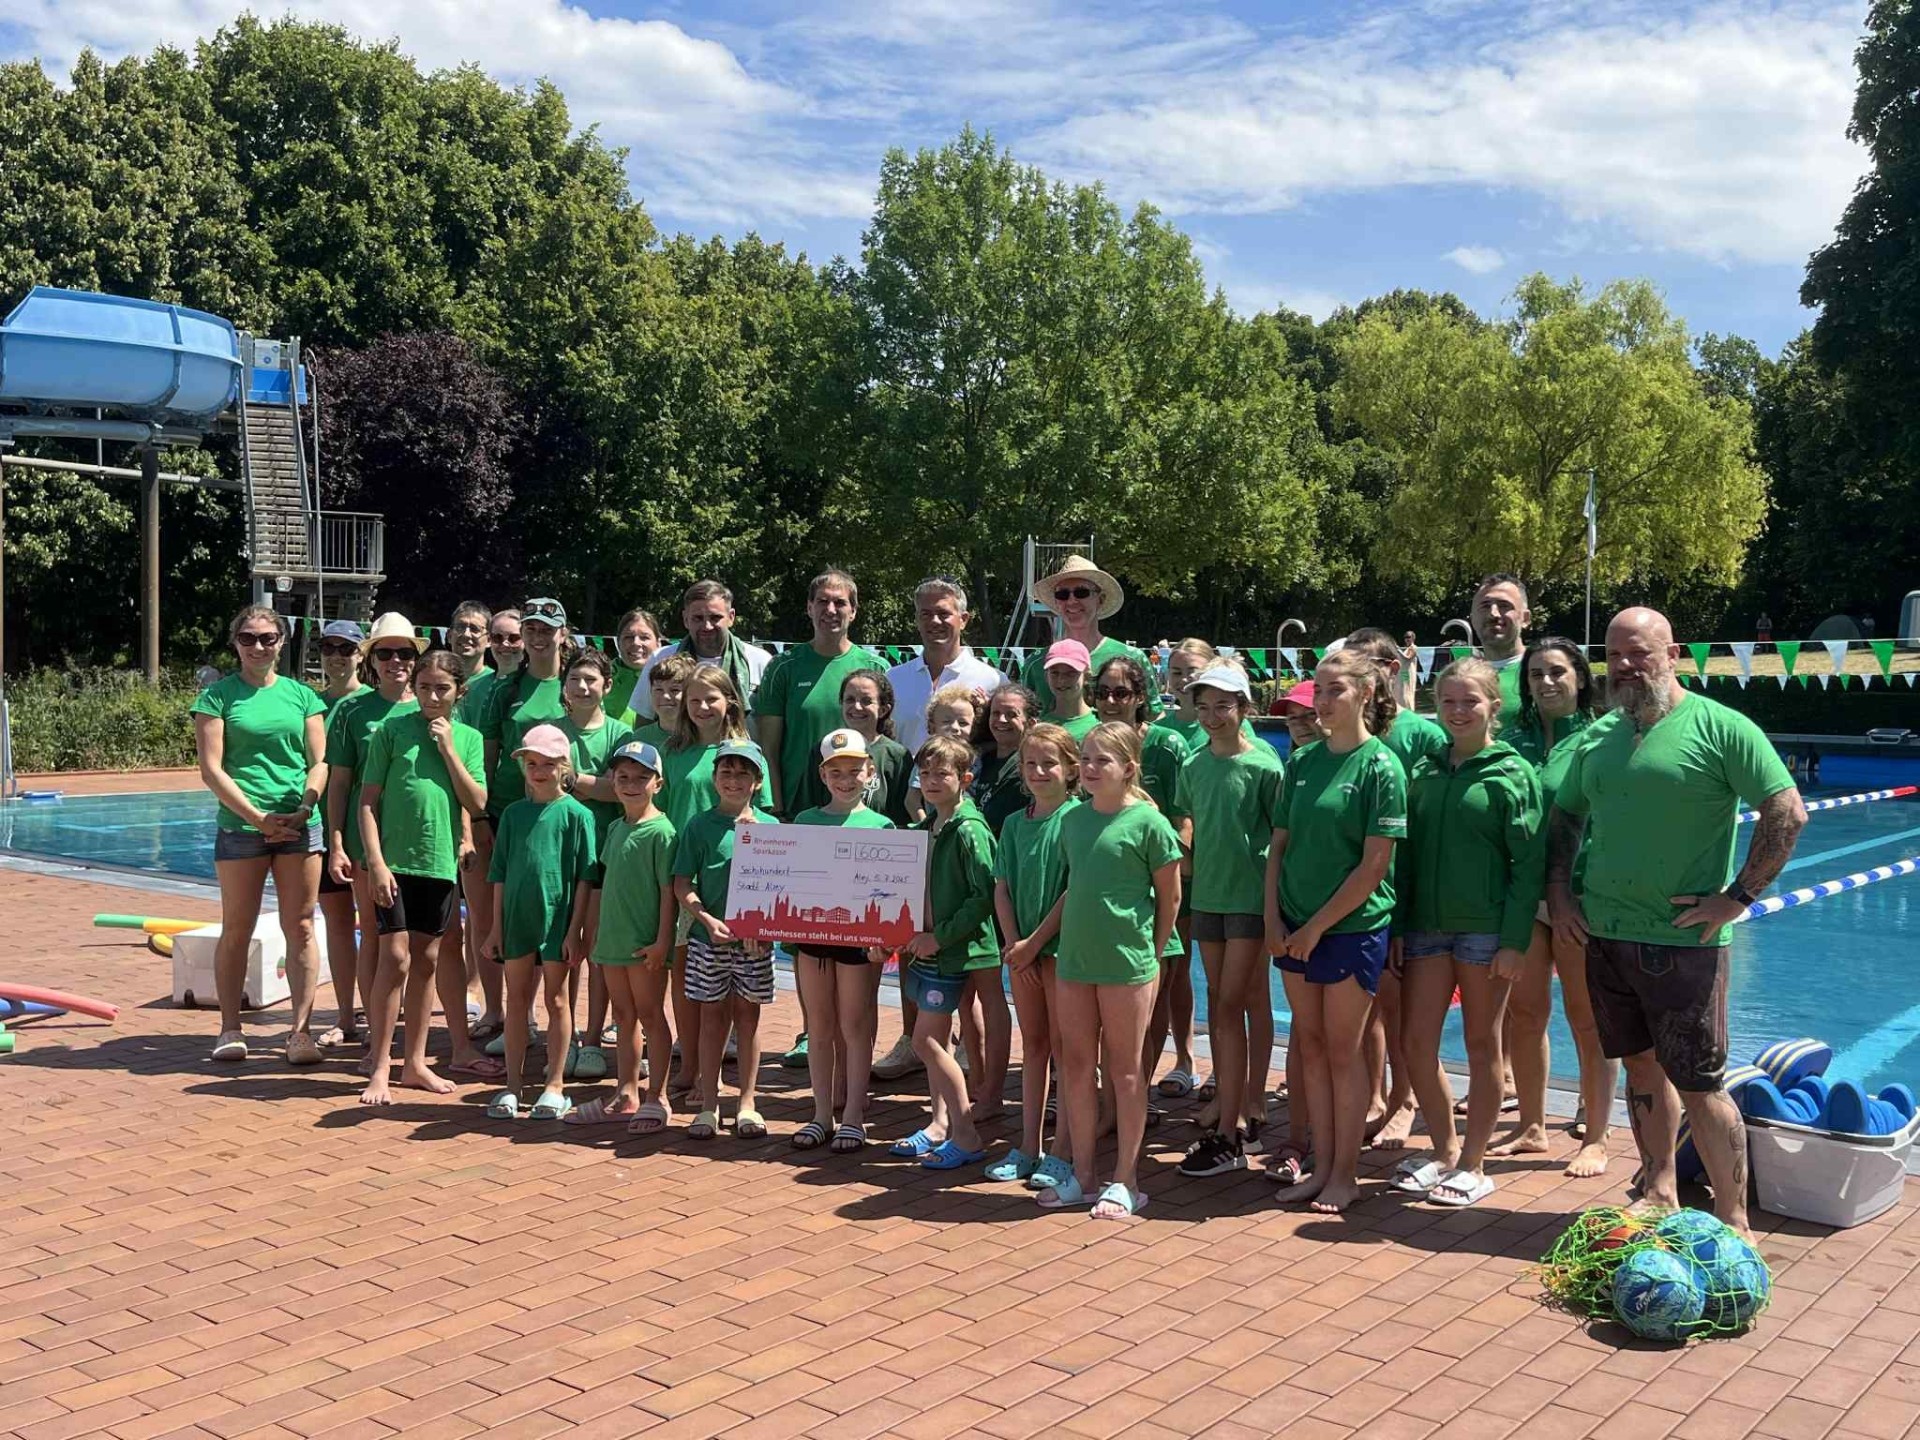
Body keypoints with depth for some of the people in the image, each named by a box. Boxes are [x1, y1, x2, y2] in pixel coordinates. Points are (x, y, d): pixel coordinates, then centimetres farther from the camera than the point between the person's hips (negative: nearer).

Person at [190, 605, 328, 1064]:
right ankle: (231, 1029, 16)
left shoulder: (301, 695, 10)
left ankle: (300, 1030, 4)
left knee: (300, 929, 1)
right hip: (240, 826, -2)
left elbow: (320, 762, 7)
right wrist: (258, 817, -11)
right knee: (236, 931, 6)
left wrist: (303, 809, -10)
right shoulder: (218, 695, 3)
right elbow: (211, 770, -4)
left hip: (300, 825, 2)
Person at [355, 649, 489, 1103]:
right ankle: (379, 1069, 1)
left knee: (427, 961, 10)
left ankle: (415, 1062, 21)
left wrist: (448, 748, -8)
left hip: (440, 861, 3)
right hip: (394, 861, -3)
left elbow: (476, 803, -2)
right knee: (395, 957, -7)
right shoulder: (392, 729, -2)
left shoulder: (468, 738, 7)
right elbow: (368, 800, -3)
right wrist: (375, 861, -11)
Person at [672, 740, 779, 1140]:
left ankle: (747, 1103, 19)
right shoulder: (700, 826, 0)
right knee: (712, 1016, 6)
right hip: (709, 938, -1)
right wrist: (706, 919, -14)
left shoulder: (769, 827, 3)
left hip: (755, 941, 1)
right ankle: (708, 1105, 15)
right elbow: (682, 884, -2)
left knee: (748, 1016, 9)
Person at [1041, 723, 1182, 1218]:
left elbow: (1170, 896, -5)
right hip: (1074, 959, 6)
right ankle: (1082, 1174, 22)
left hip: (1127, 962, -6)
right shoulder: (1073, 819, 7)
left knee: (1124, 1069, 4)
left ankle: (1125, 1181, 14)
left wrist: (1153, 952, -2)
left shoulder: (1147, 822, -10)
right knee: (1076, 1065, 11)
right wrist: (1058, 934, 10)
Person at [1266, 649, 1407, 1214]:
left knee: (1342, 1050, 3)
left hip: (1353, 928, -6)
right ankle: (1321, 1165, 21)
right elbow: (1279, 844, 10)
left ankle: (1345, 1173, 15)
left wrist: (1317, 926, -13)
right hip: (1295, 928, 6)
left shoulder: (1380, 766, -11)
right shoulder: (1303, 761, 7)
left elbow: (1374, 865, -14)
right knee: (1310, 1046, 11)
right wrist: (1274, 917, 0)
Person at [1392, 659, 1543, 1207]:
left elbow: (1529, 863, -8)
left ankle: (1474, 1165, 17)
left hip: (1486, 929, -5)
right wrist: (1398, 927, 7)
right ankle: (1445, 1150, 23)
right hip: (1427, 925, 5)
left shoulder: (1512, 772, -4)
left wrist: (1515, 940, -13)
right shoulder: (1424, 770, 9)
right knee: (1417, 1044, 4)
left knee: (1482, 1045, 6)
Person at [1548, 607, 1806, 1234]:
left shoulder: (1719, 727, -8)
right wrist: (1558, 889, 6)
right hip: (1604, 935, 6)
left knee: (1698, 1086, -2)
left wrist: (1737, 896, -13)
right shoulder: (1599, 736, 10)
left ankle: (1732, 1220, 10)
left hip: (1682, 941, -5)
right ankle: (1660, 1194, 29)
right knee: (1643, 1067, 15)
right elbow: (1565, 816, 20)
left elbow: (1788, 813, -11)